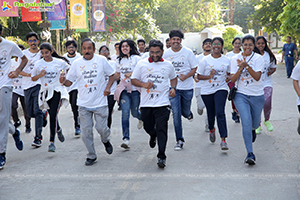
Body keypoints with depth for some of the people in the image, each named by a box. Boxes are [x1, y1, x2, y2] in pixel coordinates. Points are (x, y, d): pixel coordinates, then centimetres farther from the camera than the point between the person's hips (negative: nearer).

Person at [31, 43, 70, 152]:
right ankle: (58, 129, 48)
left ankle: (52, 142, -16)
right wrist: (40, 75, -9)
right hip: (45, 92, 3)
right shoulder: (38, 64, 1)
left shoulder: (59, 62, -2)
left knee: (53, 115, -17)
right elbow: (33, 78, 9)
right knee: (52, 115, 15)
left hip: (57, 91, -3)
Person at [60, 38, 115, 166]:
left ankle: (106, 141, 33)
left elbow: (112, 75, 10)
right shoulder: (77, 63, 2)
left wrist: (108, 87, -6)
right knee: (86, 131, 3)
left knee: (101, 128, -3)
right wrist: (63, 81, -19)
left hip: (100, 102, -2)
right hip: (84, 104, 2)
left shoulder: (101, 60, -1)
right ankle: (91, 156, 19)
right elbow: (69, 82, 4)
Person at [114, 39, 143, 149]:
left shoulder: (136, 58, -2)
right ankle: (126, 139, -12)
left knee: (135, 113, 8)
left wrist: (132, 74, -17)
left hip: (135, 89, -3)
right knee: (125, 113, -11)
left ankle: (141, 118, 48)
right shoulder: (119, 60, 13)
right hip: (124, 90, 3)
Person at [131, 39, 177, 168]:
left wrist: (173, 88, 4)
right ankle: (153, 135, 52)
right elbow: (133, 80, 5)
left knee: (161, 130, -9)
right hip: (146, 104, 2)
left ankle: (161, 156, -5)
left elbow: (173, 78, 23)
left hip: (162, 103, -1)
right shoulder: (141, 64, 3)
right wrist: (143, 84, -14)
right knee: (148, 127, 16)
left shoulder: (168, 65, 6)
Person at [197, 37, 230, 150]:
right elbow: (198, 76, 0)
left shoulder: (227, 60, 3)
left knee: (220, 113, -18)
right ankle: (211, 129, 47)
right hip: (207, 91, 1)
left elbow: (228, 73, 18)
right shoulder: (205, 60, -3)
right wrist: (209, 76, -17)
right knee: (211, 114, 12)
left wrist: (228, 77, -5)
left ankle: (223, 140, -18)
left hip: (221, 89, -1)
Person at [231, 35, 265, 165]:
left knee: (255, 124, 14)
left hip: (257, 95, 1)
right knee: (246, 122, -18)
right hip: (241, 95, -1)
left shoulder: (258, 58, -4)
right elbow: (233, 79, -4)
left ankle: (252, 130, 55)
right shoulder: (235, 59, 1)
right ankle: (250, 154, -16)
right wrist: (240, 68, -19)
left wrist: (247, 65, -27)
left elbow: (257, 77, -16)